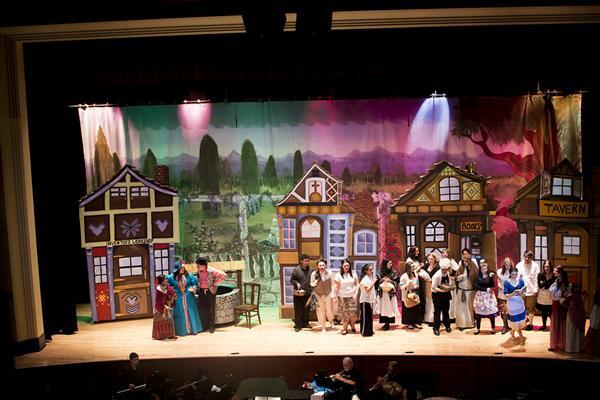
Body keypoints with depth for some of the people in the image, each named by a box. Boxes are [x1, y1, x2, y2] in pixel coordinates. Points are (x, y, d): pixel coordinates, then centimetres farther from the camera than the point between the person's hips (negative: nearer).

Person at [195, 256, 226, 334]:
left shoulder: (211, 271, -18)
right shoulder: (199, 272, 0)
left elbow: (224, 275, -20)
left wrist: (215, 283, -15)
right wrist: (199, 285, 8)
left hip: (210, 291, -5)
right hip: (201, 291, 5)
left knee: (211, 309, 4)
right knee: (201, 309, 5)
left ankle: (211, 327, 15)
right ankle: (204, 326, 18)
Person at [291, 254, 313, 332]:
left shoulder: (310, 270, 3)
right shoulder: (296, 269, -6)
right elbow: (291, 280, -1)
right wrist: (296, 283, -18)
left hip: (307, 293, 4)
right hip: (298, 293, -4)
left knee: (306, 309, 13)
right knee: (298, 310, -1)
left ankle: (305, 323, 26)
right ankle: (297, 325, 7)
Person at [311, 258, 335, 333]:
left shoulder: (329, 273, -10)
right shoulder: (314, 274, -11)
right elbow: (311, 284, 0)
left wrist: (333, 294, -4)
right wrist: (315, 283, -22)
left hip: (328, 294, 0)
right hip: (318, 294, 0)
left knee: (329, 309, 5)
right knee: (320, 310, 3)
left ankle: (331, 323, 34)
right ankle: (323, 326, 20)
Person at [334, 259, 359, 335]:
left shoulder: (353, 273, -1)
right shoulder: (339, 275, -5)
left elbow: (357, 285, 4)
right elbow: (337, 287, -2)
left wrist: (356, 294, -5)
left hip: (352, 296, 1)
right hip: (342, 297, -1)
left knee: (353, 313, -5)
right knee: (345, 314, 2)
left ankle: (352, 325, 24)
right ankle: (344, 329, 20)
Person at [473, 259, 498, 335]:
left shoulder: (490, 275, 0)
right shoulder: (478, 276, 1)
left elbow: (493, 286, -11)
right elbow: (476, 286, -6)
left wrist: (491, 277, -22)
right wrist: (486, 289, -12)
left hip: (489, 296, -1)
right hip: (480, 295, 1)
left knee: (491, 311, -3)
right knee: (478, 312, 2)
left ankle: (493, 328, 11)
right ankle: (478, 328, 13)